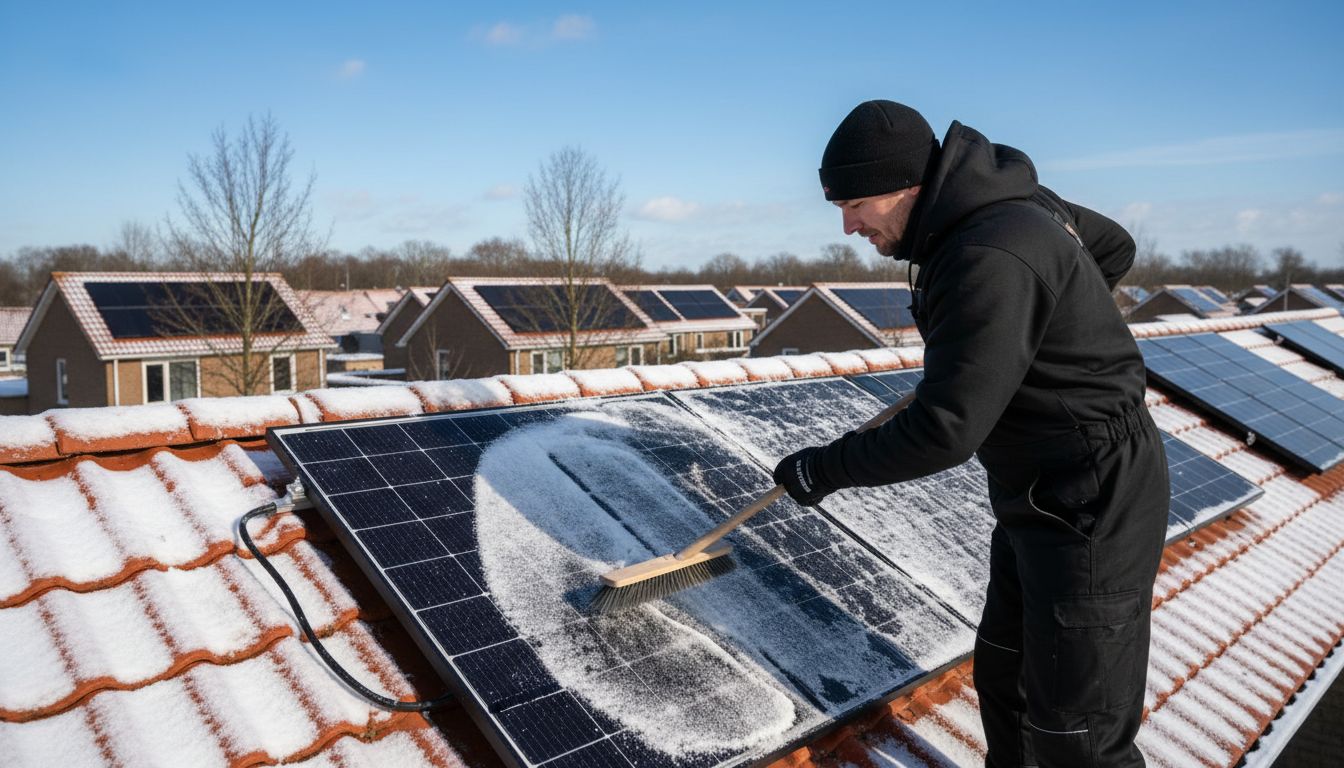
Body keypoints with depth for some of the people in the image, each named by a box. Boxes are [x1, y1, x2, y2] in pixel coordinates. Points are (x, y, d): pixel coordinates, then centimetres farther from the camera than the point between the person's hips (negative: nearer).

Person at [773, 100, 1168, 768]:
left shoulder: (991, 260, -28)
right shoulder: (1010, 200, 3)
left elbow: (944, 430, -29)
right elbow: (1115, 246, 19)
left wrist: (824, 470, -16)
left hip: (1093, 508, -10)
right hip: (1034, 498, 10)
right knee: (1003, 679, 21)